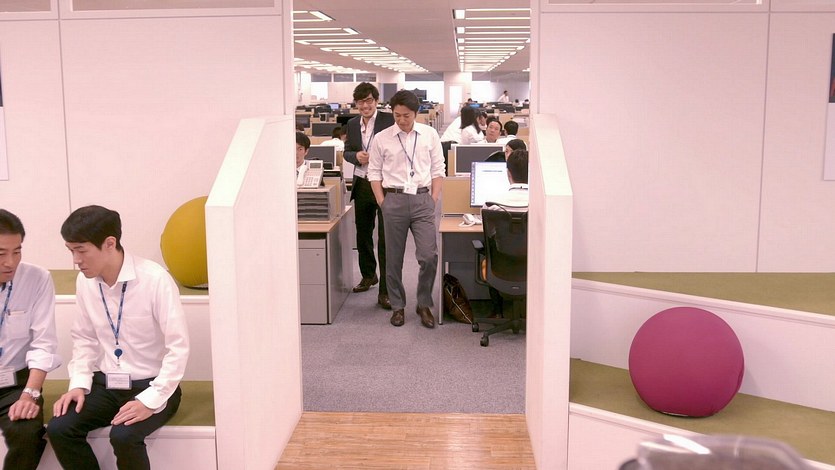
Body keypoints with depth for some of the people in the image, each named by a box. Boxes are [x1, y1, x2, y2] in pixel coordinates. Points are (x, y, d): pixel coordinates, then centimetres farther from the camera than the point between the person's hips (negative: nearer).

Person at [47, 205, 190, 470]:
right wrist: (79, 384, -3)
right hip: (105, 384, 6)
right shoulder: (85, 282, -3)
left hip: (152, 386, -5)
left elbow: (178, 347, -20)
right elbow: (85, 339, 11)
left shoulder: (155, 280, -21)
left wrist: (150, 400, -24)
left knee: (123, 437, -30)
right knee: (59, 430, -15)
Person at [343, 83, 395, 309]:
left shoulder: (389, 120, -7)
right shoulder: (352, 124, 9)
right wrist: (356, 156, -6)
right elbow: (346, 152, 16)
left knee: (386, 238, -5)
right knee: (362, 234, 18)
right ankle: (368, 275, 39)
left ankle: (385, 291, -2)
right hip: (362, 185, 6)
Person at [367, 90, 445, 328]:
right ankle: (397, 306, 22)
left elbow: (438, 170, 7)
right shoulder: (382, 138, 1)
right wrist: (382, 202, -1)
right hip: (394, 199, 0)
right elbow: (374, 172, 6)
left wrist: (433, 200, 0)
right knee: (394, 259, 8)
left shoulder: (430, 135, 3)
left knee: (429, 256, -6)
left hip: (422, 199, 0)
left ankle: (424, 304, 13)